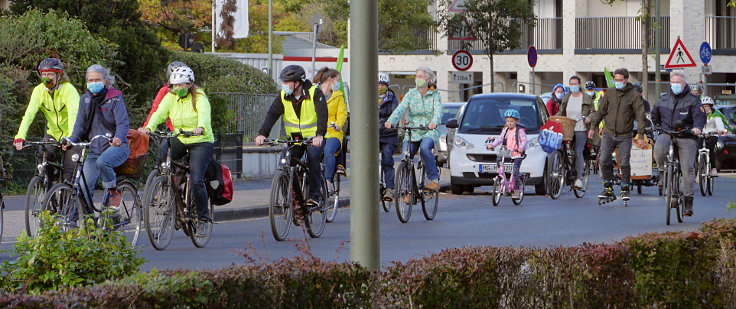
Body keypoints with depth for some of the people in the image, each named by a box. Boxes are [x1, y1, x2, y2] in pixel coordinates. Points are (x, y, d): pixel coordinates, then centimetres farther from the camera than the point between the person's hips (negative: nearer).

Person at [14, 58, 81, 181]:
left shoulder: (69, 89, -20)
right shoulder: (39, 90, -7)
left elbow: (73, 115, -33)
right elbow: (29, 114, -18)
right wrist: (20, 137, -33)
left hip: (70, 135, -3)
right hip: (53, 133, 3)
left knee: (70, 172, -13)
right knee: (42, 156, -23)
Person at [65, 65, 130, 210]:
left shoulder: (114, 99, -6)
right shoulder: (85, 100, 9)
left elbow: (123, 123, -16)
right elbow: (80, 124, 7)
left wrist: (119, 138, -38)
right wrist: (71, 140, -13)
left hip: (115, 145, -5)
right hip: (94, 149, 5)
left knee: (102, 162, -37)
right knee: (85, 188, -7)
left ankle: (114, 192, -12)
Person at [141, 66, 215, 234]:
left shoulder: (199, 98, -9)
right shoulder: (170, 97, 3)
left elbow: (204, 114, -27)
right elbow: (159, 113, -11)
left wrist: (201, 128, -50)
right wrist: (149, 127, -31)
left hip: (201, 141, -4)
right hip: (179, 139, 4)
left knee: (196, 180, -15)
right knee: (162, 154, -29)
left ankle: (203, 217, 3)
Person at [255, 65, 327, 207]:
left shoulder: (314, 93, -13)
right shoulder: (283, 96, -2)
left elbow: (322, 115, -24)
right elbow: (272, 114, -11)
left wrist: (319, 135, -41)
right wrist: (262, 134, -26)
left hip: (313, 137, -4)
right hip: (294, 137, 4)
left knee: (313, 157, -28)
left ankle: (314, 194, -18)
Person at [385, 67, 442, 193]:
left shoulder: (435, 95, 4)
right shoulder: (411, 94, 9)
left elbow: (438, 111, -13)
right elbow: (401, 108, -5)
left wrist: (434, 122, -36)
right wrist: (390, 121, -25)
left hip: (429, 131, -3)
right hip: (412, 131, 3)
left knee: (424, 147, -34)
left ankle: (434, 179, -27)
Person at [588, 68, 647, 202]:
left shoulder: (634, 95, -5)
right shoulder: (610, 93, 5)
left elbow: (640, 116, -5)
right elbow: (601, 110, 13)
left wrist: (640, 136, -11)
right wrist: (593, 126, 7)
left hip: (624, 136, -3)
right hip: (608, 134, 3)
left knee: (624, 163, -3)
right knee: (604, 161, -4)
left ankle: (625, 189, 10)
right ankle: (608, 188, 9)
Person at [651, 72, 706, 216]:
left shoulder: (692, 100, 4)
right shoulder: (662, 100, 15)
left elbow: (700, 115, -10)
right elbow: (654, 115, 32)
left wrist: (697, 127, -28)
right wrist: (656, 127, 17)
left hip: (687, 137, -2)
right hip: (666, 134, 2)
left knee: (687, 167, -9)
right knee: (659, 148, -33)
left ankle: (688, 199, -3)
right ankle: (663, 172, -6)